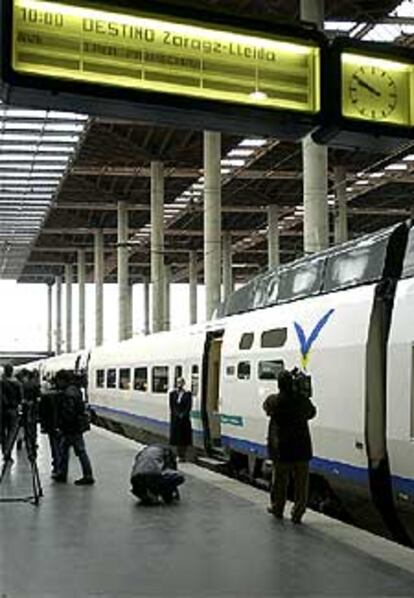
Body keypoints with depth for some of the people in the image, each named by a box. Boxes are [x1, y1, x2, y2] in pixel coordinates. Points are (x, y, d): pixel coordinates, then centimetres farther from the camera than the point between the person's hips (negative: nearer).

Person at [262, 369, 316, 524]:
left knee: (280, 480, 15)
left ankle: (277, 508, 29)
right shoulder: (302, 400, -6)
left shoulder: (273, 401, -10)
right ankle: (298, 512, 8)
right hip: (301, 448, 0)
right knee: (301, 482, 8)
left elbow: (266, 407, 13)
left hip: (281, 448, 0)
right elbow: (311, 413, 12)